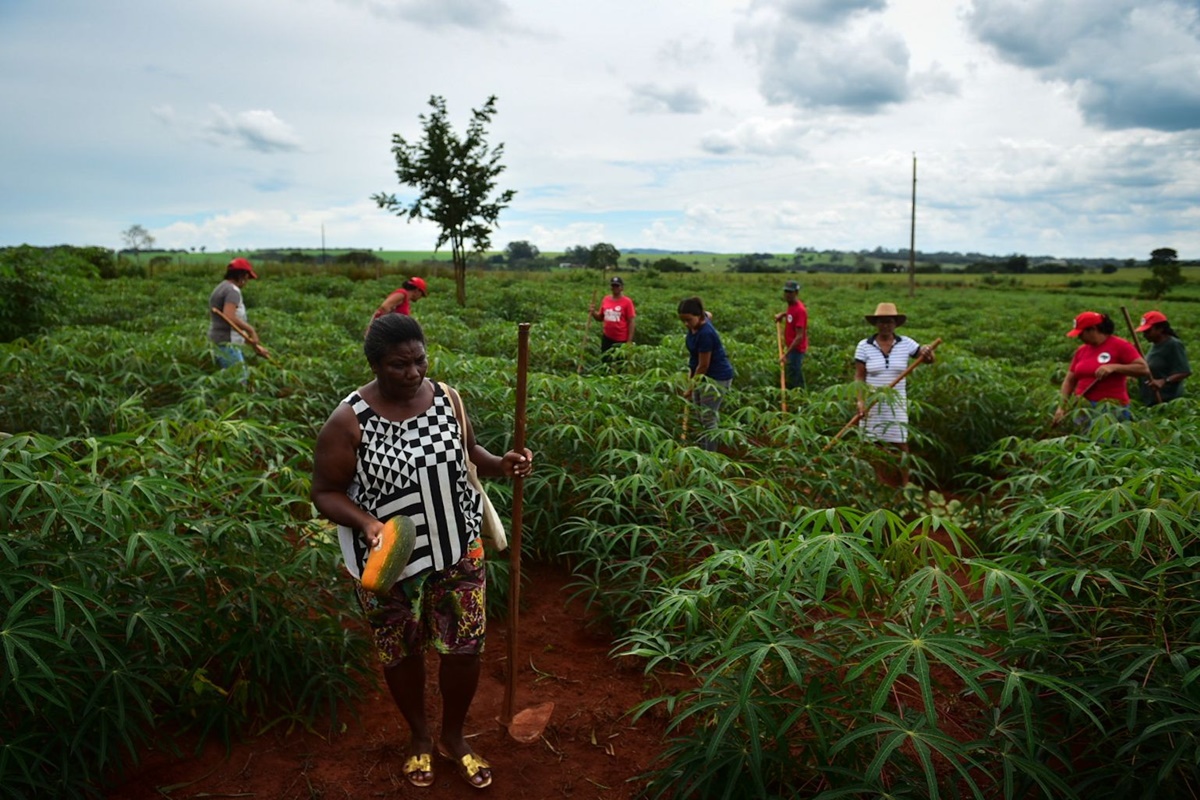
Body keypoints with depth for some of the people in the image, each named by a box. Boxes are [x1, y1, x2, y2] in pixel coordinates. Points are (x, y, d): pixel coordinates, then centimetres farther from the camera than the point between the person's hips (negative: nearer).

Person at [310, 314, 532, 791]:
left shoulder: (446, 398, -5)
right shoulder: (349, 421, -17)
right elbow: (325, 493, -10)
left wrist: (502, 465, -10)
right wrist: (366, 521, -28)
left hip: (458, 549, 3)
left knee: (465, 647, 10)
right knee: (401, 652, 16)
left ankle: (453, 738, 37)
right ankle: (420, 737, 43)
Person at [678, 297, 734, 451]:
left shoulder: (705, 334, -30)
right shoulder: (699, 320, -5)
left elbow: (703, 365, -22)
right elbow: (709, 314, 23)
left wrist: (691, 389, -13)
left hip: (717, 377, -10)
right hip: (703, 375, 10)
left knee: (708, 418, -8)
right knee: (701, 417, 16)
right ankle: (703, 449, 27)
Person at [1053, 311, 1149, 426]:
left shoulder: (1120, 345, -3)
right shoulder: (1081, 350, 13)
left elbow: (1144, 370, -9)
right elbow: (1069, 380, 12)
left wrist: (1114, 367, -19)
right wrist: (1062, 407, 1)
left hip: (1111, 408, -5)